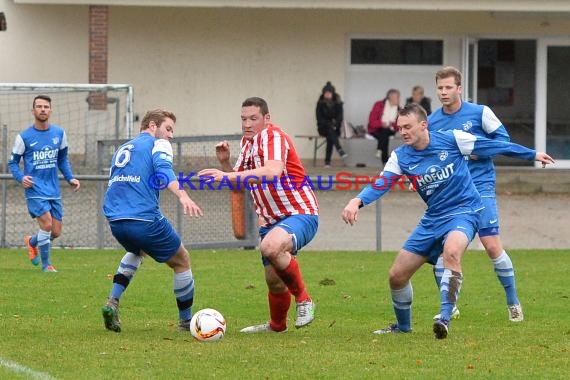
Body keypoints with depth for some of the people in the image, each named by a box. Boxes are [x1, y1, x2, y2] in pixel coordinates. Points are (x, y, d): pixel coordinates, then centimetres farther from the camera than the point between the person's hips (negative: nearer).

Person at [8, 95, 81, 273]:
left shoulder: (59, 133, 5)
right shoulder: (24, 137, -5)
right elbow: (13, 162, 2)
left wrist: (70, 178, 4)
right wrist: (21, 178, -17)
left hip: (53, 191, 4)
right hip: (35, 190, -4)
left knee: (56, 232, 5)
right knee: (47, 224, -18)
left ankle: (31, 242, 37)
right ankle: (46, 264, 1)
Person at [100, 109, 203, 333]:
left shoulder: (121, 150, 26)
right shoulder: (158, 144, 3)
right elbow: (164, 171, -19)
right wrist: (183, 197, -33)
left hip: (114, 220, 7)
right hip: (145, 220, -7)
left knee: (136, 251, 38)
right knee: (181, 262, 15)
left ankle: (113, 301, 17)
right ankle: (186, 321, 20)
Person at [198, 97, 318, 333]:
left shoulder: (273, 136, -16)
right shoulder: (247, 142, 13)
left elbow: (272, 173, -35)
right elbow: (238, 184, 21)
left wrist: (229, 176, -38)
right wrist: (225, 162, 2)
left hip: (300, 214, -9)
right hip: (271, 221, 9)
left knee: (270, 246, -37)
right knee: (273, 279, 13)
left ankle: (303, 300, -19)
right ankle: (277, 325, 40)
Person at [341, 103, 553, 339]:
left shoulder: (452, 140, -12)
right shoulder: (400, 157, -4)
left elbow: (493, 146, -1)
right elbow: (380, 185, -17)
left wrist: (532, 155, 9)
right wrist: (357, 201, -38)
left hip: (463, 211, -5)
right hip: (432, 219, 5)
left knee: (451, 252, -38)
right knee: (397, 275, 3)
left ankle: (445, 317, -35)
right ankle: (402, 326, 29)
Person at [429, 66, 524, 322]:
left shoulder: (480, 113, -5)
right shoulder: (431, 122, 5)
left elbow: (502, 138, 0)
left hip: (480, 188, -3)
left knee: (492, 246, -8)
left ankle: (513, 302, 9)